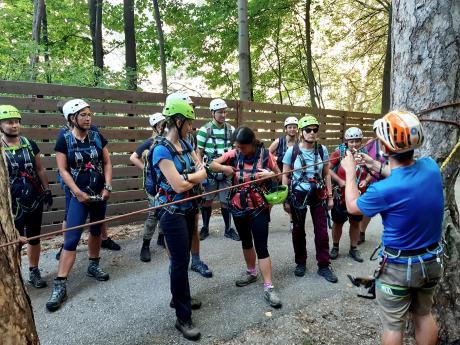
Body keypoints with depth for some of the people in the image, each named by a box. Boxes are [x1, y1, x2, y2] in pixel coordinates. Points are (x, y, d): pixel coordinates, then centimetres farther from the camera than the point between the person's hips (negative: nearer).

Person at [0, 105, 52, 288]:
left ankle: (34, 272, 29)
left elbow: (40, 169, 9)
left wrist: (47, 191, 7)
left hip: (35, 201, 3)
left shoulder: (29, 144, 2)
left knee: (34, 238, 14)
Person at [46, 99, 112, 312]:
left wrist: (108, 186, -7)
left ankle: (93, 266, 35)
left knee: (96, 230, 16)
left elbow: (107, 162, 4)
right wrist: (78, 192, -14)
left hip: (100, 193, 4)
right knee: (71, 239, -7)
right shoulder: (64, 140, -6)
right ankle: (60, 285, -2)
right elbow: (63, 170, -7)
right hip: (79, 196, -3)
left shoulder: (97, 137, 2)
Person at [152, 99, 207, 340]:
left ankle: (179, 298, 39)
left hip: (188, 209, 8)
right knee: (180, 262, -1)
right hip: (172, 212, -7)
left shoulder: (185, 144, 6)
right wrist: (195, 177, -6)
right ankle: (183, 318, 11)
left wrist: (187, 177, -19)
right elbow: (178, 186, -24)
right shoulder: (162, 150, -18)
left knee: (182, 258, 19)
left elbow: (203, 172, -1)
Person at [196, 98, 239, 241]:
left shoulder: (231, 130, 4)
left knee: (226, 201, 6)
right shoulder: (204, 130, -4)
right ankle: (205, 228, 24)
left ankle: (228, 229, 19)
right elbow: (199, 153, -1)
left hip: (226, 172, 2)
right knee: (206, 200, 8)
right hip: (209, 172, -1)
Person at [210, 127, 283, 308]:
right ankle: (251, 272, 42)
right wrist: (224, 168, -21)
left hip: (259, 207, -4)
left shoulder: (265, 155, -11)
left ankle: (268, 288, 5)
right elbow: (212, 165, 0)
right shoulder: (234, 153, -5)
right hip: (239, 206, 4)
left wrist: (271, 175, -24)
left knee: (261, 247, -4)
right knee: (246, 241, 20)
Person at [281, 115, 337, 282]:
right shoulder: (292, 151, -8)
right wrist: (285, 200, -5)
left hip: (318, 194, 2)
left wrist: (330, 197, 4)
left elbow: (326, 174, 6)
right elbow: (286, 176, -3)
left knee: (322, 231, 3)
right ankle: (301, 263, 28)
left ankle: (324, 266, 18)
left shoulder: (322, 150, -2)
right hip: (298, 195, -1)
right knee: (298, 231, 10)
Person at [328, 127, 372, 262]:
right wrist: (340, 181, -17)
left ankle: (353, 249, 32)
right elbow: (327, 168, -11)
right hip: (341, 195, -3)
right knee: (338, 222, 12)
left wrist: (366, 180, -8)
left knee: (355, 222, 15)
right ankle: (335, 247, 32)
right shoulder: (339, 152, -14)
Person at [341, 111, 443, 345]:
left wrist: (350, 172, 3)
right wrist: (375, 166, 15)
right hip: (431, 261, 6)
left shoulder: (383, 190, -30)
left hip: (398, 266, -6)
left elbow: (352, 207, -8)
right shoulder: (431, 167, -13)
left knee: (393, 325, 13)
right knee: (424, 315, 25)